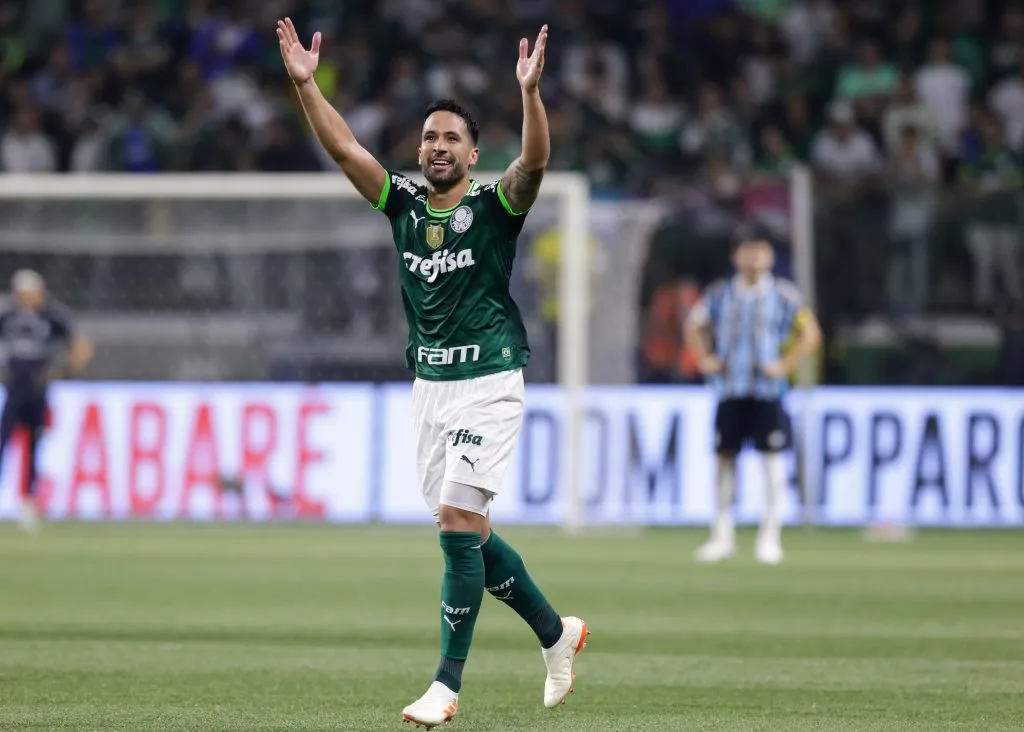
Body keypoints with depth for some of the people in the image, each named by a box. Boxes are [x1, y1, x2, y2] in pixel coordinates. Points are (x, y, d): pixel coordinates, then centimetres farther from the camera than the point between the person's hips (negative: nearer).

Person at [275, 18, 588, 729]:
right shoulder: (403, 203, 9)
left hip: (488, 383, -6)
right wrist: (305, 82, -7)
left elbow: (535, 162, -23)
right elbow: (345, 147, 4)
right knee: (469, 534, 11)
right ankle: (557, 632, 31)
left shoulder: (496, 206, -4)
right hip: (430, 384, 6)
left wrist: (529, 91, -37)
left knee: (457, 525, -13)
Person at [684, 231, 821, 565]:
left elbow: (810, 333, 3)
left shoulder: (784, 295, 1)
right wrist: (704, 359, 7)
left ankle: (770, 537, 0)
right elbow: (694, 326, 20)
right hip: (729, 389, 2)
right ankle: (722, 535, 11)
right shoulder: (720, 294, 8)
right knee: (725, 458, 3)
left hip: (767, 389, -2)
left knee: (772, 459, -6)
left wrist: (786, 365, -7)